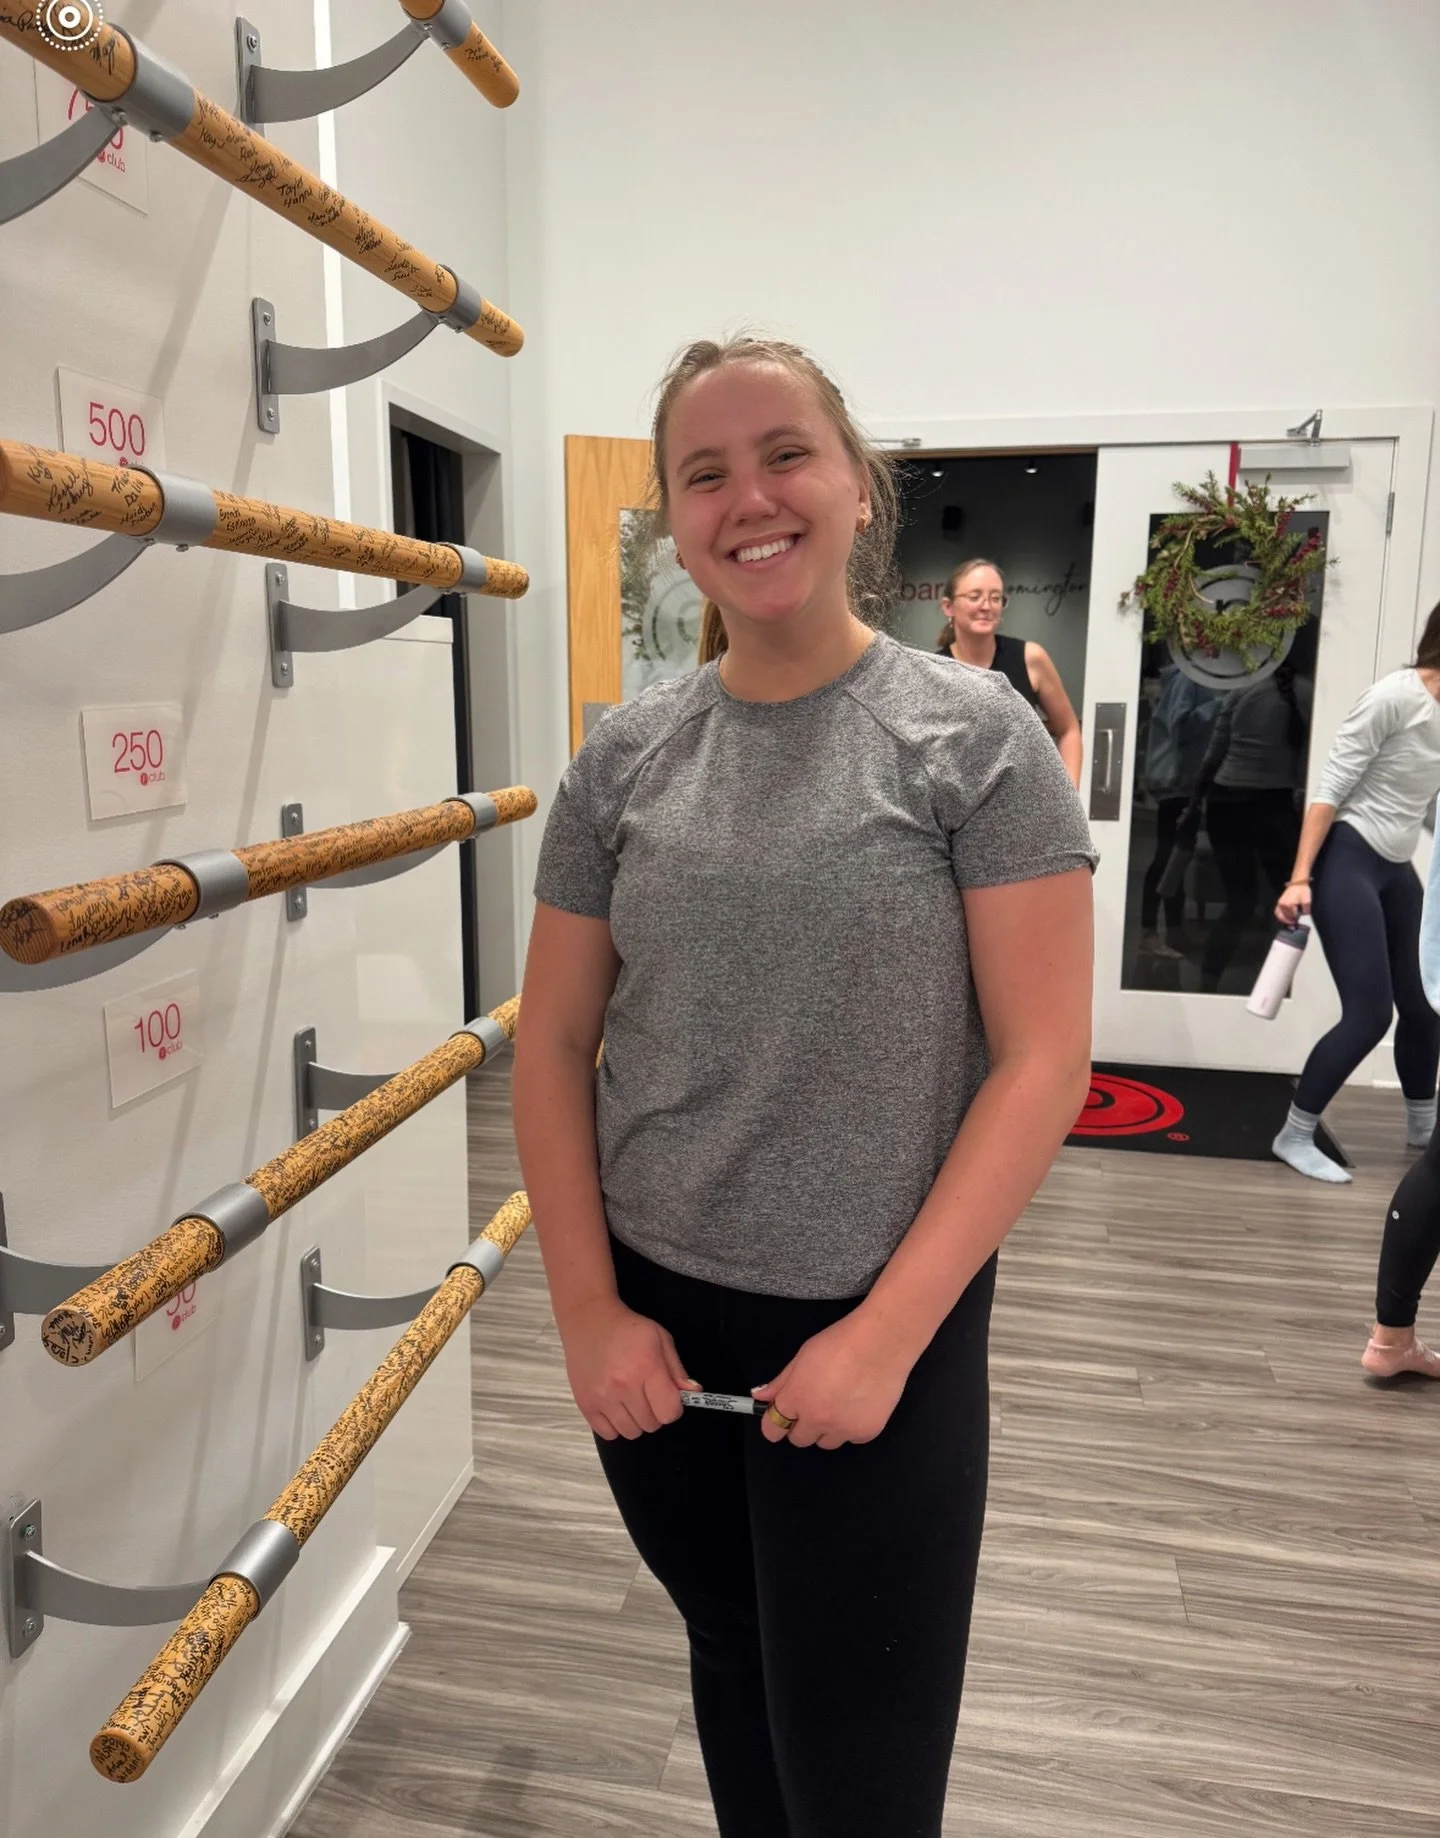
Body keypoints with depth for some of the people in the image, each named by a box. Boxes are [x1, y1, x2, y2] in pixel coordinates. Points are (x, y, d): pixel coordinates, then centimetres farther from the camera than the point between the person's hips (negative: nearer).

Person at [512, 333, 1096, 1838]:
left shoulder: (976, 737, -8)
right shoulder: (625, 755, 1)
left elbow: (1045, 1057, -11)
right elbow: (553, 1044, 2)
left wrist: (889, 1332, -14)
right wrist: (587, 1312, -4)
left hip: (878, 1329, -3)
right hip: (652, 1320, 3)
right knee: (732, 1668, 24)